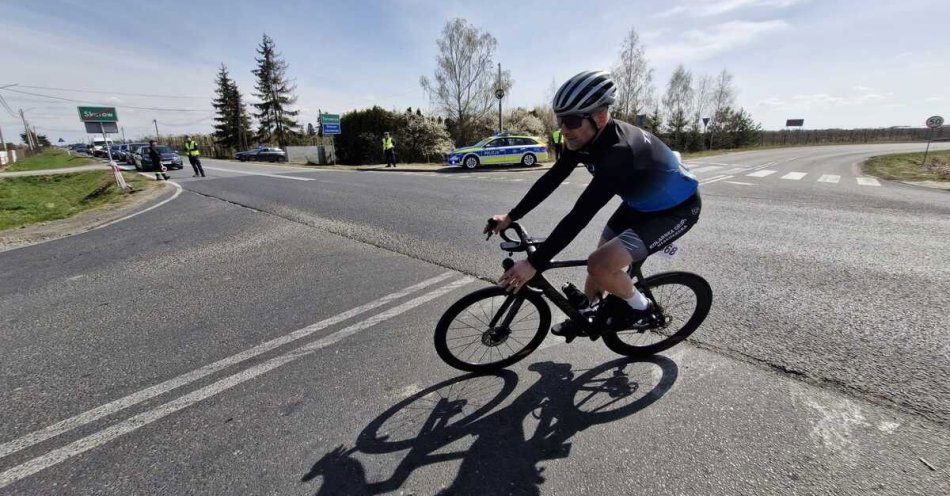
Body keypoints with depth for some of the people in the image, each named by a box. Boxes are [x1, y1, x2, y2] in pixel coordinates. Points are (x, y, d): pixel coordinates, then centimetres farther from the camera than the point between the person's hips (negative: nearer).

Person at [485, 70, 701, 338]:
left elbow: (579, 216, -41)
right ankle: (587, 315, 34)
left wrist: (533, 263, -39)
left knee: (600, 264, -23)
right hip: (639, 203, 8)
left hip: (675, 209, -8)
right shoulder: (585, 138, -13)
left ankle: (638, 306, 6)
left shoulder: (619, 151, -38)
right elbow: (550, 180, -5)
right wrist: (510, 216, -6)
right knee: (598, 261, 12)